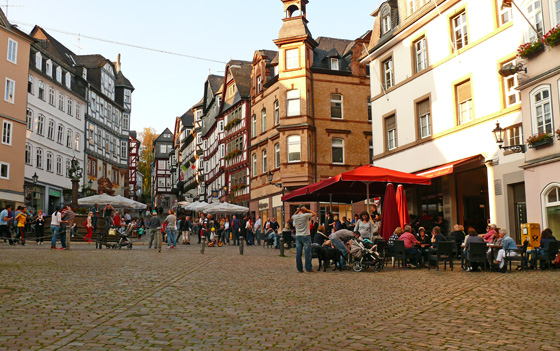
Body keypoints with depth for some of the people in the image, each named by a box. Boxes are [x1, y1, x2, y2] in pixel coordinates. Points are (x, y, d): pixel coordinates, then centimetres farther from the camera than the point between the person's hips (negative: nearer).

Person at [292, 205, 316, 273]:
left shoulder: (295, 217, 2)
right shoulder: (305, 215, -10)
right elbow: (314, 214, 3)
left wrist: (297, 211, 13)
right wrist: (306, 210, -4)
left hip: (298, 236, 5)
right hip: (305, 236, -5)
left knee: (298, 253, 5)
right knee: (307, 253, -1)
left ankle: (299, 268, 9)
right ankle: (308, 268, 0)